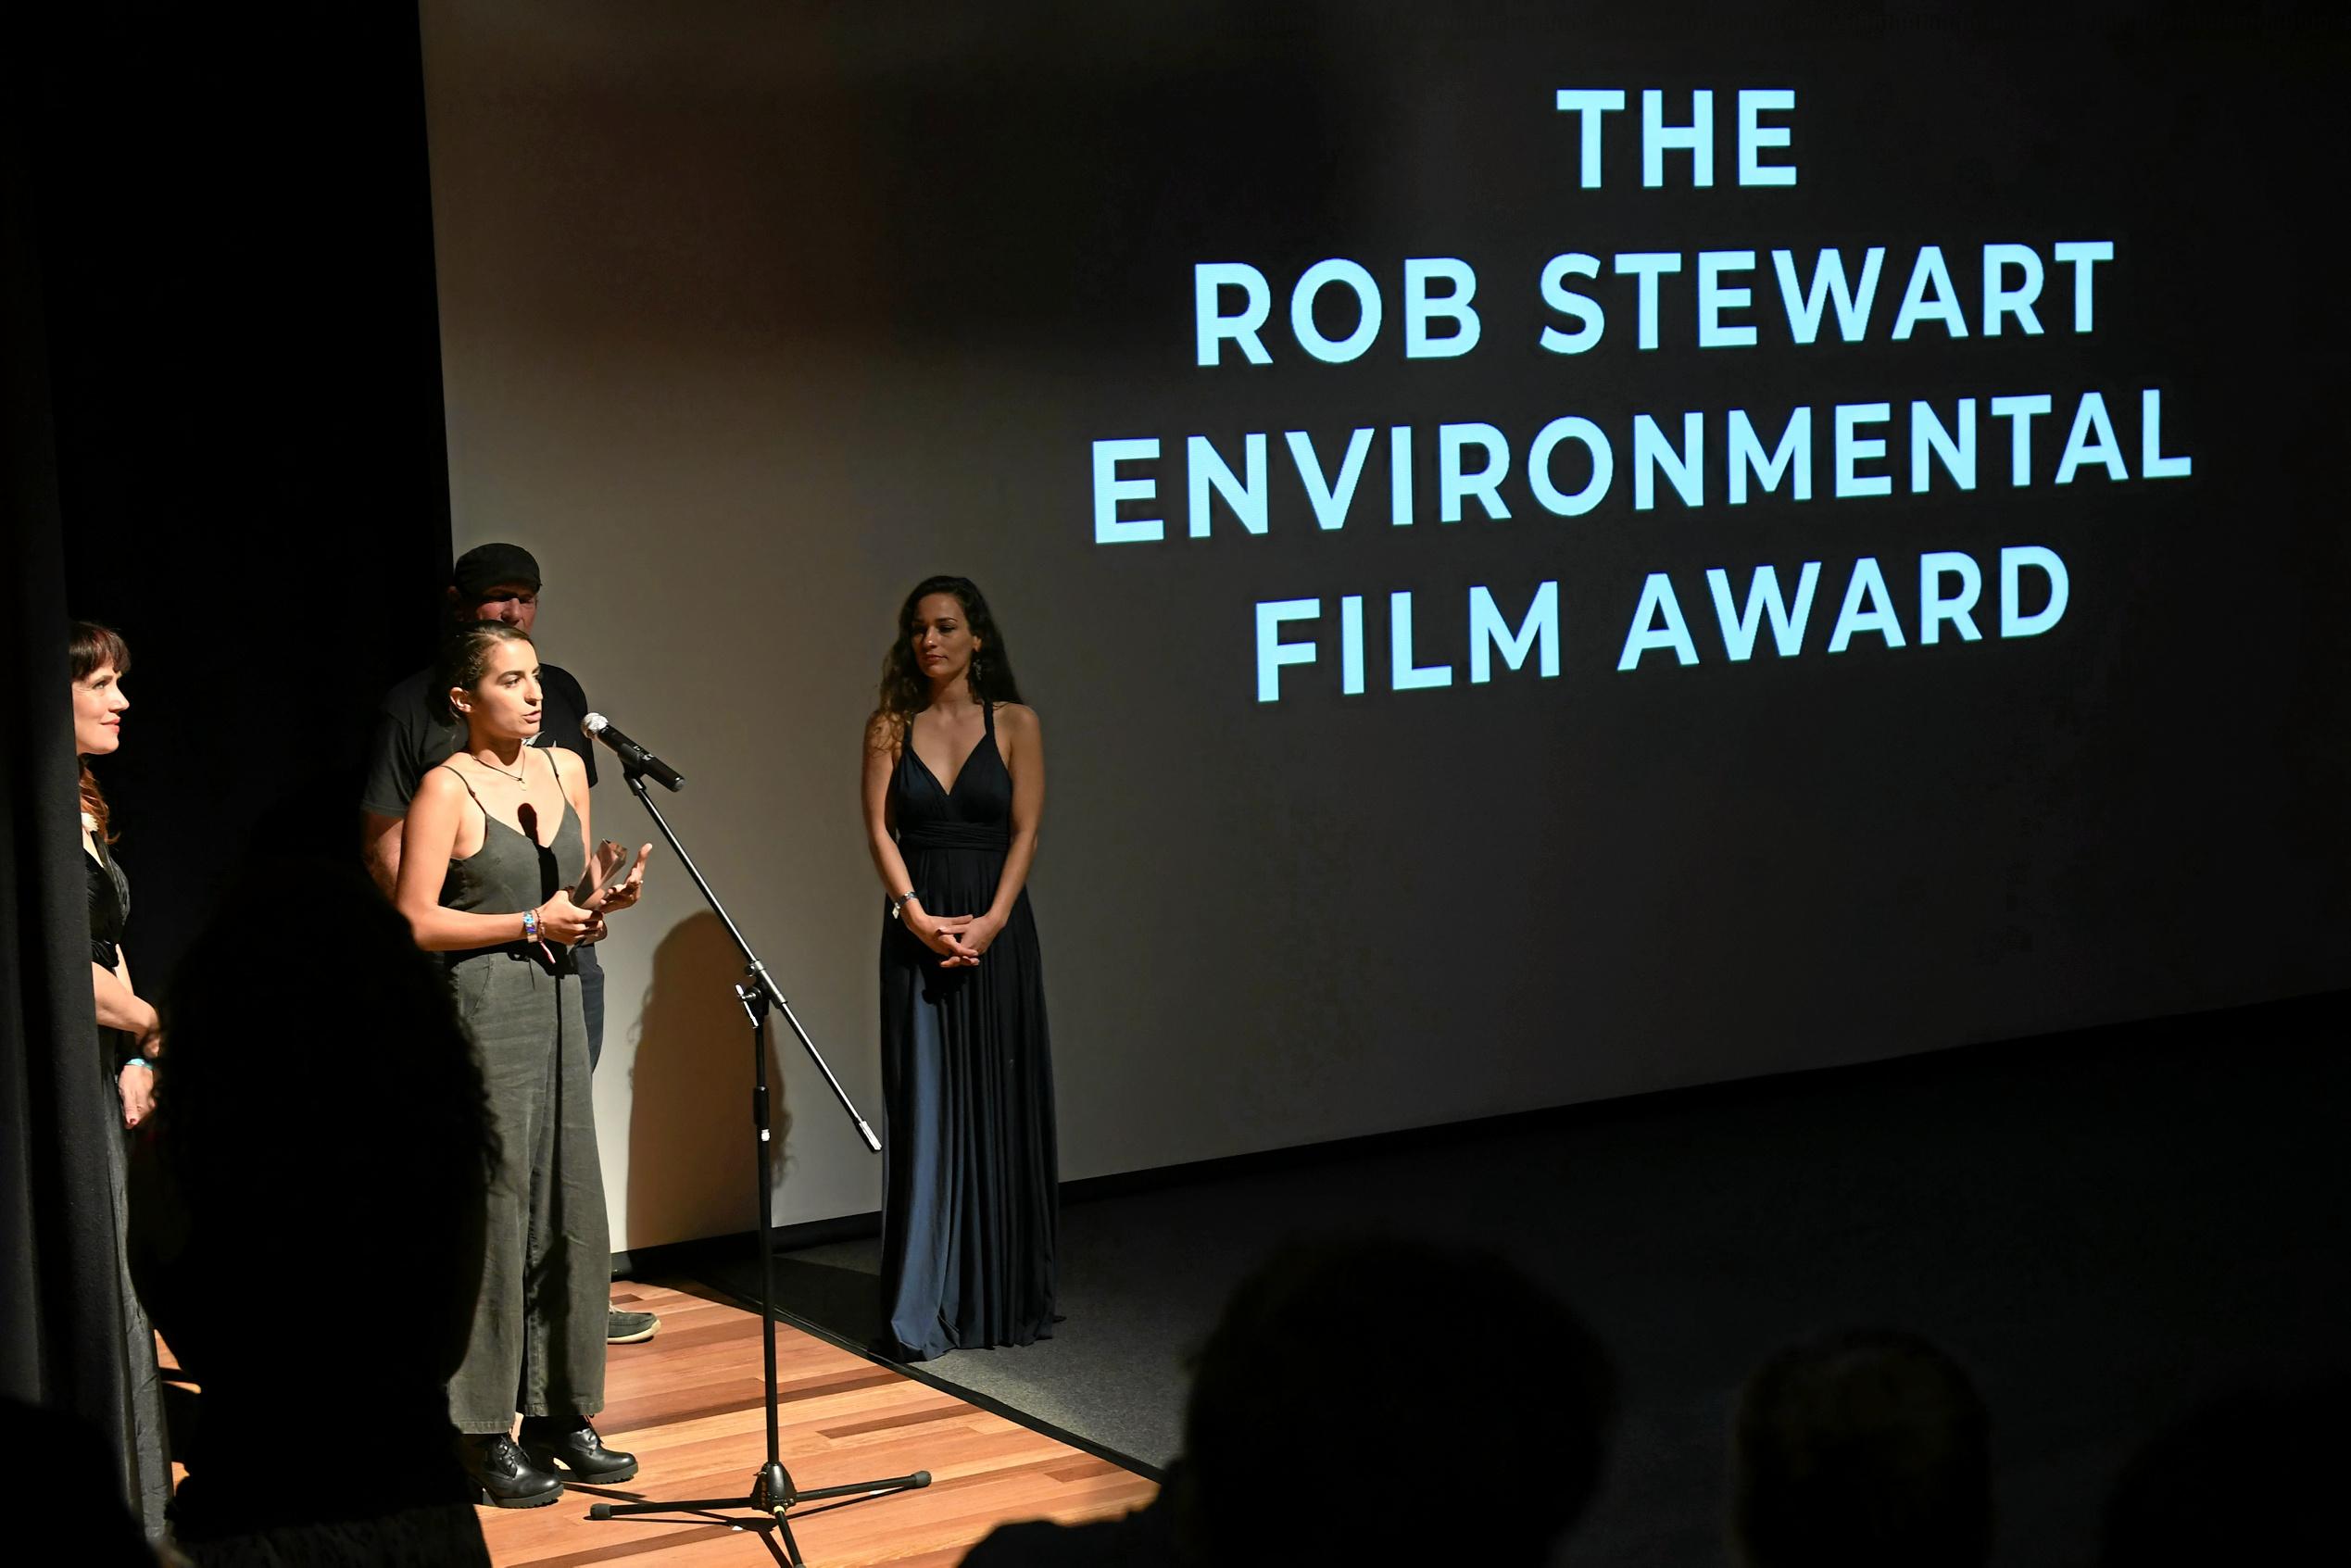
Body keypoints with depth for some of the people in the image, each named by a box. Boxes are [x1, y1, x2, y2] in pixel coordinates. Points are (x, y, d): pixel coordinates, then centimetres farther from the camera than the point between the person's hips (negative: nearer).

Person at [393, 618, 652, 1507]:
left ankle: (557, 1413, 20)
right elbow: (416, 922, -15)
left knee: (568, 1208, 9)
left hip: (556, 1003, 7)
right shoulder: (446, 790, -11)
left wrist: (607, 900, -1)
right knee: (491, 1211, -3)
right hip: (481, 1010, -7)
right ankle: (485, 1435, 5)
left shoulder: (563, 771, 10)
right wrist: (532, 923, -16)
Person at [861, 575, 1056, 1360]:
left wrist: (990, 922, -14)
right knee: (924, 1110, -2)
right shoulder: (890, 727, 6)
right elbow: (880, 828, -1)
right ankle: (921, 1311, 0)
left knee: (1001, 1106, 4)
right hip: (917, 933, 0)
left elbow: (1025, 831, -2)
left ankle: (1008, 1296, 15)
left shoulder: (1015, 725, 3)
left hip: (996, 932, 0)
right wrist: (917, 915, -13)